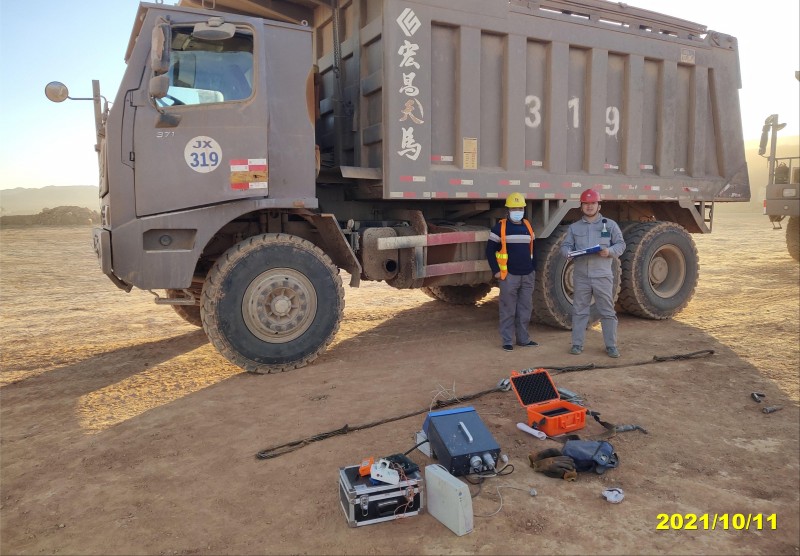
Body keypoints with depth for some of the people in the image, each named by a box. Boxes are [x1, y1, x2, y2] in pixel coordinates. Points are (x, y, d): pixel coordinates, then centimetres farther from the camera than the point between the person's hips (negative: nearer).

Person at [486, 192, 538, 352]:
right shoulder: (500, 227, -5)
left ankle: (523, 338, 23)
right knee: (508, 310, 0)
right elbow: (490, 250, -4)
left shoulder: (528, 226, 13)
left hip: (528, 276, 6)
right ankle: (507, 341, 9)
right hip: (509, 276, -5)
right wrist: (496, 271, -9)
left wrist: (534, 268, 14)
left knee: (526, 309, 11)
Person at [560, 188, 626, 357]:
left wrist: (610, 251, -16)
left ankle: (611, 345, 12)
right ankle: (577, 344, 15)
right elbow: (565, 245, 9)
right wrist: (569, 253, -15)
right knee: (579, 311, 6)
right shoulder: (574, 227, 11)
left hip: (603, 275, -1)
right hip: (581, 276, 1)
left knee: (607, 312, 3)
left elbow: (621, 244, 5)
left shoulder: (610, 225, 7)